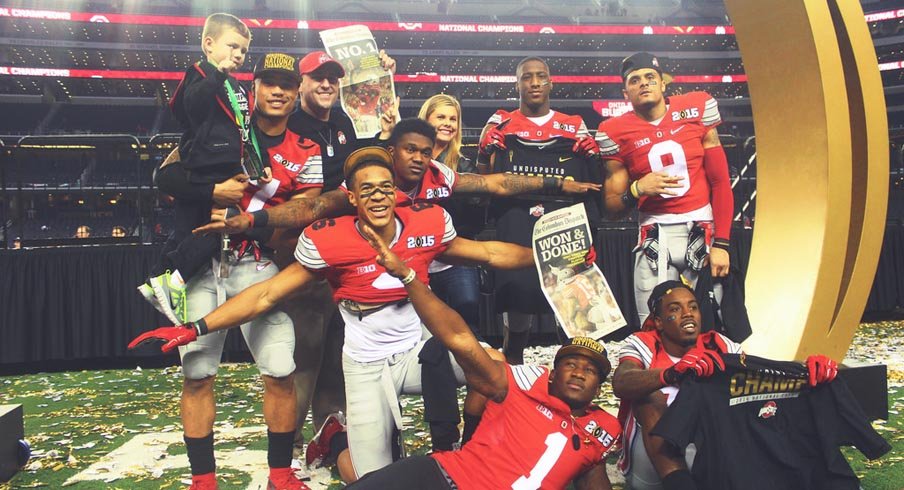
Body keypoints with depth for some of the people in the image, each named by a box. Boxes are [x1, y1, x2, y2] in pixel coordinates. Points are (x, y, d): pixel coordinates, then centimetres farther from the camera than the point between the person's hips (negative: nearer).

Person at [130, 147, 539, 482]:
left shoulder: (427, 224, -10)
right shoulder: (329, 242, -17)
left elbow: (489, 253, 2)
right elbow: (266, 295, -13)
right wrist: (194, 329, -18)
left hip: (420, 349, 3)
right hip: (367, 365, -3)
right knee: (373, 478, -6)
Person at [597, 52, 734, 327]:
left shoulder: (696, 109, 3)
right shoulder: (617, 132, 2)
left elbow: (720, 183, 4)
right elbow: (612, 207, 7)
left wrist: (721, 243, -2)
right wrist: (637, 190, -14)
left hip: (703, 229, 1)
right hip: (654, 237, 0)